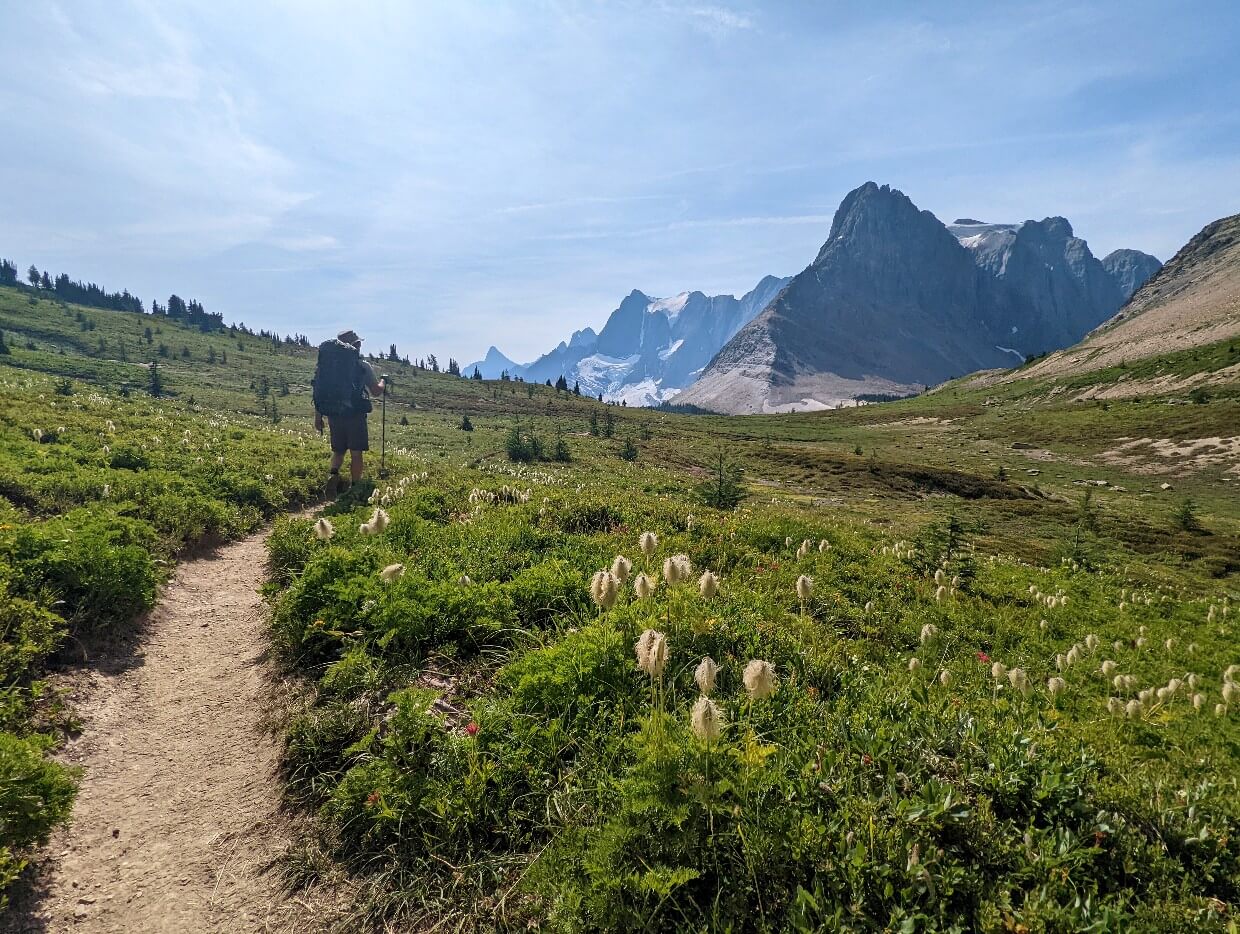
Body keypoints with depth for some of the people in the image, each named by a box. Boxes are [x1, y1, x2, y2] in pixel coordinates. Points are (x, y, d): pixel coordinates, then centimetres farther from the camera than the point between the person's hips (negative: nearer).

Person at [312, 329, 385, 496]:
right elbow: (375, 391, 3)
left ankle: (333, 474, -6)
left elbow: (318, 390, 6)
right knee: (356, 453, 4)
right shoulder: (363, 365, -4)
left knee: (338, 450, 19)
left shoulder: (325, 362, 6)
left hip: (333, 413, 4)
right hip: (355, 413, -4)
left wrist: (318, 416, 12)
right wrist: (382, 383, 25)